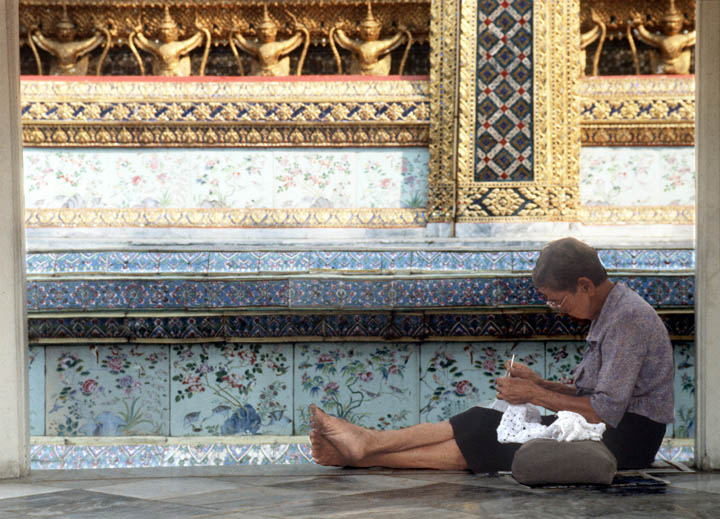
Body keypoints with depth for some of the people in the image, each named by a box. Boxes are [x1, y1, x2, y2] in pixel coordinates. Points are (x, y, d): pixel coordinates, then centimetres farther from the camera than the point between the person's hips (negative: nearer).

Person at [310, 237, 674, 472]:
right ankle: (362, 446, -9)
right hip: (609, 427, 9)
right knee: (484, 424, -4)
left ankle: (364, 450, -13)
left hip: (625, 440, -9)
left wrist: (535, 395, -15)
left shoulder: (628, 319, -18)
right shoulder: (609, 313, 14)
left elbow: (605, 412, -23)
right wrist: (540, 384, 3)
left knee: (486, 440, -13)